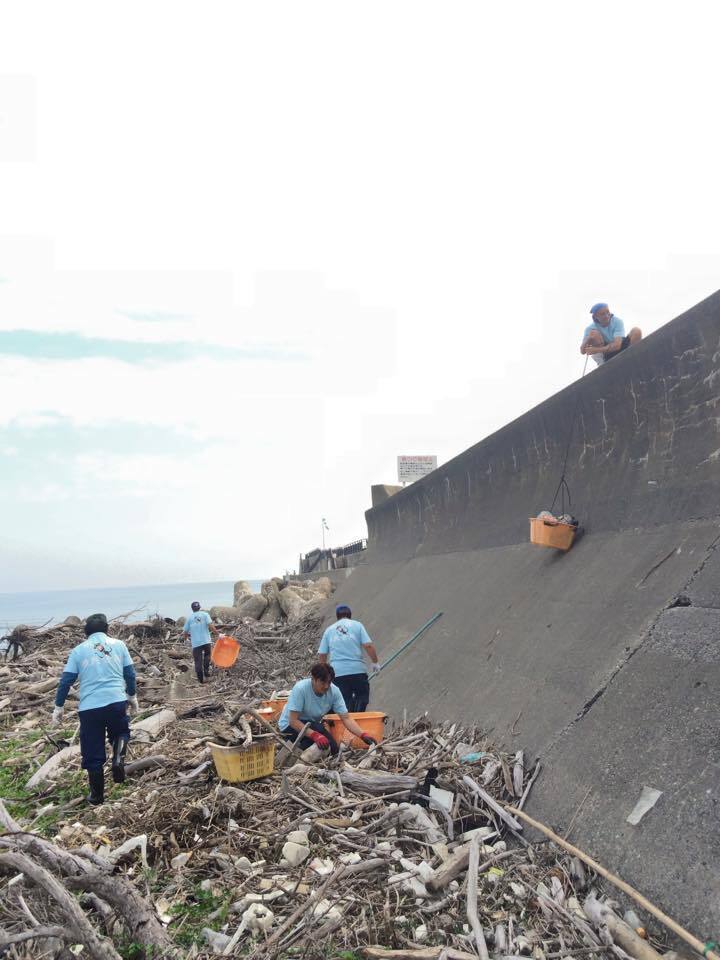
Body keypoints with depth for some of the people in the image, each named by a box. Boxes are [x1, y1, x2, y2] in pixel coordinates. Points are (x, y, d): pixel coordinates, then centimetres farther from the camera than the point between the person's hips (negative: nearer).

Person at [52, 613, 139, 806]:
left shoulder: (78, 650, 7)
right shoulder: (118, 644, 8)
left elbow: (66, 680, 4)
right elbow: (130, 673, 9)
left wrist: (59, 707, 13)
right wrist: (132, 696, 23)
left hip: (89, 707, 0)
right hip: (117, 702, 0)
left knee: (93, 753, 12)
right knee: (121, 732, 28)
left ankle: (97, 795, 22)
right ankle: (118, 757, -1)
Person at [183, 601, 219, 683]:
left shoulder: (189, 618, 6)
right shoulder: (205, 614, 1)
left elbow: (185, 633, 8)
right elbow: (211, 626, -13)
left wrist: (190, 635, 28)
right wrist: (216, 633, 0)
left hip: (195, 643, 0)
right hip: (206, 641, 0)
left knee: (198, 661, 7)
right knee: (207, 655, 25)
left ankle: (201, 679, 10)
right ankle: (206, 671, 14)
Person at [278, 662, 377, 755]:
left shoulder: (334, 691, -18)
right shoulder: (300, 689, -31)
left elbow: (346, 718, -18)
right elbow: (293, 721, -32)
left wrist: (363, 735, -34)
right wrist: (314, 735, -44)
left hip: (312, 724, 6)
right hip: (289, 725, -6)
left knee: (333, 749, -8)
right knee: (320, 729, -31)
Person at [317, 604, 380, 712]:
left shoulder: (329, 630, 12)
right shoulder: (357, 625, 5)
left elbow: (321, 654, 11)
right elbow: (368, 645, -6)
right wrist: (375, 662, 6)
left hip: (337, 672, 2)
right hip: (357, 670, -2)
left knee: (343, 702, 8)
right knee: (362, 697, 11)